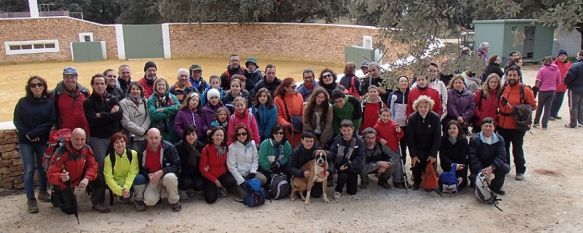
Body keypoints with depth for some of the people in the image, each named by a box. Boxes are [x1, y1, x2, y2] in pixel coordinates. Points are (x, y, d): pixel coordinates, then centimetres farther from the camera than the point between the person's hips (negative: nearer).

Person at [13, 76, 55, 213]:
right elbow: (16, 120, 1)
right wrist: (26, 134, -13)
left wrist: (35, 133, -15)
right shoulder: (22, 102, 2)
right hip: (25, 141, -1)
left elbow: (51, 122, -6)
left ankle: (43, 192, 29)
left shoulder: (49, 103, 0)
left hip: (43, 141, 1)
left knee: (43, 168, 9)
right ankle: (31, 199, 1)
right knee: (29, 169, -4)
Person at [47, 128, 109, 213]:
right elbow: (51, 174, -28)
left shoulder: (87, 149, -12)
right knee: (70, 210, -8)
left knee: (100, 180, -16)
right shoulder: (62, 153, -28)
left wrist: (87, 178, -28)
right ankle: (56, 197, 23)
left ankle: (97, 203, 5)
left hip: (80, 179, 5)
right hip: (63, 183, -4)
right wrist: (61, 178, -51)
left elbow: (92, 165, -9)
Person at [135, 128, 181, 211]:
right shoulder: (142, 150, -6)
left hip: (166, 175, -1)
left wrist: (161, 172, -27)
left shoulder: (169, 147, -16)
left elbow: (177, 166, -15)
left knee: (170, 177, -39)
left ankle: (174, 201, -12)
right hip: (152, 179, 2)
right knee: (149, 201, -23)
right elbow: (141, 169, 6)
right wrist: (148, 175, -15)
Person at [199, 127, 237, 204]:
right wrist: (215, 180, -13)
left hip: (223, 174, 3)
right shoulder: (206, 149, -16)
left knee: (232, 182, -29)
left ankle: (221, 187, 7)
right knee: (211, 199, -18)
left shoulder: (225, 148, -6)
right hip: (210, 177, -3)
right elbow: (202, 169, -12)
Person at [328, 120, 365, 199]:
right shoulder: (337, 140, -7)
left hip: (352, 168, 1)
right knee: (343, 176, -35)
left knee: (352, 192, 5)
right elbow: (331, 154, -15)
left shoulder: (358, 141, -8)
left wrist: (349, 164, -24)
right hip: (340, 166, -1)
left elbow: (360, 157, -11)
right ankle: (338, 190, -3)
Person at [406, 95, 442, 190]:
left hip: (430, 149, 0)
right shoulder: (412, 118, -11)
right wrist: (413, 155, -14)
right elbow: (410, 138, -10)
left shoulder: (435, 118, -13)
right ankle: (417, 181, 15)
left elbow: (437, 137, -11)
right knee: (416, 164, -9)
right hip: (417, 149, 1)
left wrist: (433, 154, -14)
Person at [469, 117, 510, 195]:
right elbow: (472, 157, -16)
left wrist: (491, 167, -30)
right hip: (478, 167, -3)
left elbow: (501, 156, -12)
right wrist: (481, 170, -29)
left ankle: (495, 187, 3)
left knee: (506, 168, -22)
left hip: (492, 166, 3)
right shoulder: (474, 139, -11)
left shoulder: (499, 139, -2)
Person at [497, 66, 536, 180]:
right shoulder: (503, 89, 3)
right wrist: (499, 113, 5)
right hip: (502, 125, 5)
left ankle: (520, 171, 19)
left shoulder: (525, 90, -10)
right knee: (503, 148, 16)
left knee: (517, 150, 4)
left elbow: (533, 106, -3)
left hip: (517, 126, -5)